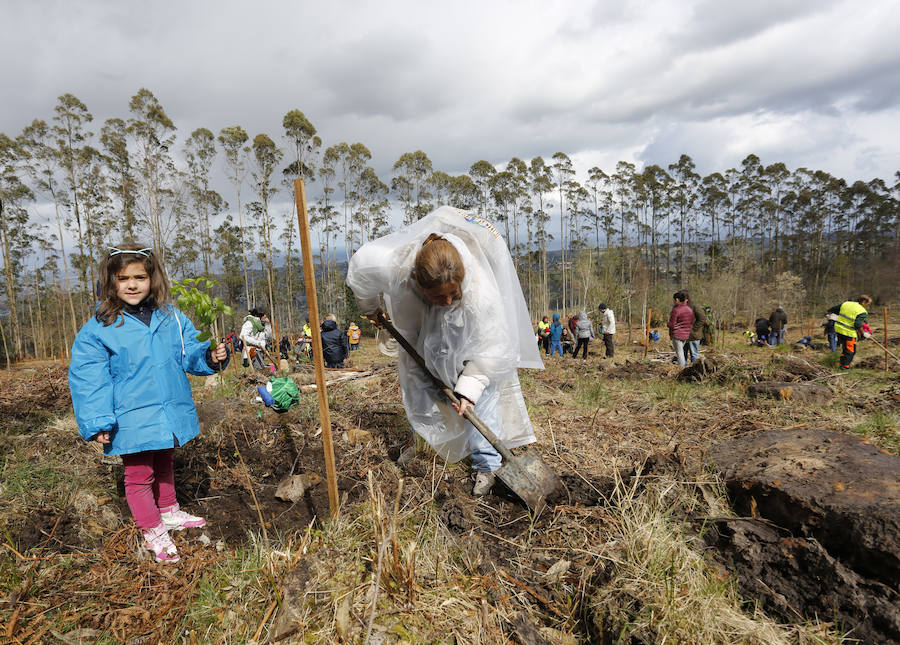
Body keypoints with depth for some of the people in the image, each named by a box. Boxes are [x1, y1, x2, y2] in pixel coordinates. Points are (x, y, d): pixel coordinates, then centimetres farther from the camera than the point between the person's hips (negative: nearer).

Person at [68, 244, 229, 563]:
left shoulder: (171, 317, -1)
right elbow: (88, 378, -10)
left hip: (171, 414, 4)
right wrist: (97, 423, -14)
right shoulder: (99, 328, -12)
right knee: (139, 476, 9)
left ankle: (169, 512, 47)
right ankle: (153, 532, 29)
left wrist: (210, 357, -17)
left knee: (165, 465, 25)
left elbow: (189, 353, 5)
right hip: (132, 420, -4)